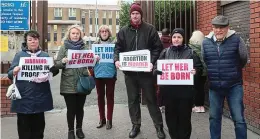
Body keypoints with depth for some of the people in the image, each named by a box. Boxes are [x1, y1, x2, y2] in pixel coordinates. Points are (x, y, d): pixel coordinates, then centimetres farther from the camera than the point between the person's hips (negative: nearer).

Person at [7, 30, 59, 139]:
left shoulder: (45, 55, 9)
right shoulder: (19, 55, 2)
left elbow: (54, 71, 11)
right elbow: (10, 74, 0)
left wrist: (53, 68, -11)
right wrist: (14, 72, -22)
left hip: (40, 96, 2)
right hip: (24, 96, -2)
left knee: (38, 124, 13)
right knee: (24, 125, 4)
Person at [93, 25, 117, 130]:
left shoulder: (113, 44, 3)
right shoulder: (95, 44, 8)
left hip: (110, 73, -2)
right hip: (98, 73, 2)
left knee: (110, 96, 5)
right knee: (100, 96, 10)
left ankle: (109, 120, 14)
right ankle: (102, 119, 23)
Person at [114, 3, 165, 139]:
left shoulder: (150, 29, 0)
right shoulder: (123, 31, 7)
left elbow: (157, 47, -2)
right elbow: (118, 48, 8)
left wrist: (152, 62, -16)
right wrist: (117, 60, -11)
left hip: (146, 70, -3)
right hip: (129, 71, 3)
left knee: (151, 99, 5)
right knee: (133, 100, 12)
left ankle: (159, 127, 17)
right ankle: (135, 126, 26)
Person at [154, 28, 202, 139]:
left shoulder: (190, 52, 5)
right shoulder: (165, 52, 10)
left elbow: (199, 67, 4)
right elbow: (157, 66, 6)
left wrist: (195, 71, -19)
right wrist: (156, 70, -16)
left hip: (185, 90, -2)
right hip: (168, 90, 2)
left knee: (184, 116, 4)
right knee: (170, 116, 9)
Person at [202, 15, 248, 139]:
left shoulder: (236, 40, -8)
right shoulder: (206, 42, 0)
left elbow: (243, 59, 4)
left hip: (234, 86, -3)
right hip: (214, 87, 3)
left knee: (239, 119, 2)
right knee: (214, 117, 15)